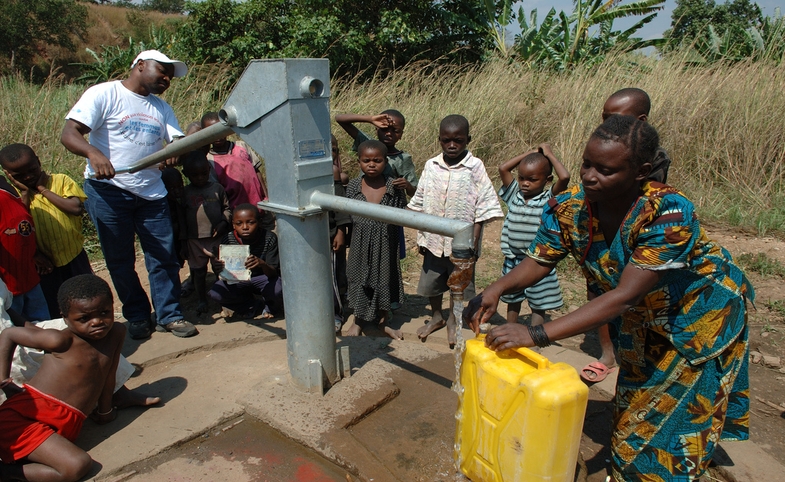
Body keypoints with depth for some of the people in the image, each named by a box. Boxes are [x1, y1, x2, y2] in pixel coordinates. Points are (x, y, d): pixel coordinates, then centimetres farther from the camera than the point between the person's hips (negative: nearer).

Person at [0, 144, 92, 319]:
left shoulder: (61, 181, -4)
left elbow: (76, 208, -21)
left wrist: (42, 189, -15)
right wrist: (25, 194, -16)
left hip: (74, 259, -1)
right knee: (50, 315, 13)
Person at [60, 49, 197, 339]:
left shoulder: (162, 109, 17)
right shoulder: (104, 94, -2)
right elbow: (69, 134, -11)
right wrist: (94, 154, -33)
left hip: (151, 194, 5)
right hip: (108, 191, -4)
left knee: (164, 257, 3)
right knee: (120, 260, 5)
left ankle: (169, 315, 15)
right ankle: (137, 317, 20)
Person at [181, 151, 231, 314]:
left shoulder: (217, 188, 3)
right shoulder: (185, 193, 3)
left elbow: (227, 207, 9)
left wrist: (224, 222, -9)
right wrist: (182, 241, 2)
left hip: (217, 237, 0)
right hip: (195, 240, 1)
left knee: (221, 269, 5)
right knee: (198, 271, 10)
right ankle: (202, 300, 23)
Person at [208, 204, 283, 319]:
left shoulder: (269, 238, -21)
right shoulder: (229, 239, -16)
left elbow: (273, 273, -25)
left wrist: (263, 264, -48)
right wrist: (221, 268, -40)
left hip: (263, 279, -2)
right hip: (239, 280, 3)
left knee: (277, 290, -35)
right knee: (215, 293, -24)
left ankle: (270, 307, 4)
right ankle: (255, 307, -3)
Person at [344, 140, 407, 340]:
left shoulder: (394, 186, -8)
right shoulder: (353, 186, -6)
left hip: (385, 243, 0)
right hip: (360, 243, 0)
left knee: (384, 278, 14)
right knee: (359, 278, 13)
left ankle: (384, 321, 35)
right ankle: (359, 321, 34)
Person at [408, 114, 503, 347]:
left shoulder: (474, 167, -11)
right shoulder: (431, 166, -2)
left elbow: (483, 206, -9)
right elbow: (420, 203, 5)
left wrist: (474, 240, -11)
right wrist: (421, 236, 4)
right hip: (434, 239, 3)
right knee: (431, 282, 15)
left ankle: (453, 321, 36)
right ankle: (436, 316, 40)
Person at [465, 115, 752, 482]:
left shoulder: (668, 213, -41)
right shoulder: (569, 207, -24)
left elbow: (624, 296, -45)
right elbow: (539, 261, -14)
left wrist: (538, 334, -52)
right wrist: (497, 289, -36)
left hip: (701, 314, -5)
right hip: (643, 321, 5)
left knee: (674, 418, 10)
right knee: (631, 410, 21)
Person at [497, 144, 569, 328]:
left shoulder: (549, 199, -9)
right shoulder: (514, 195, 1)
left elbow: (564, 177, -26)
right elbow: (503, 168, -5)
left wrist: (549, 154, -12)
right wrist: (529, 153, -2)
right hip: (513, 261, 4)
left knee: (538, 306, 9)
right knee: (512, 301, 19)